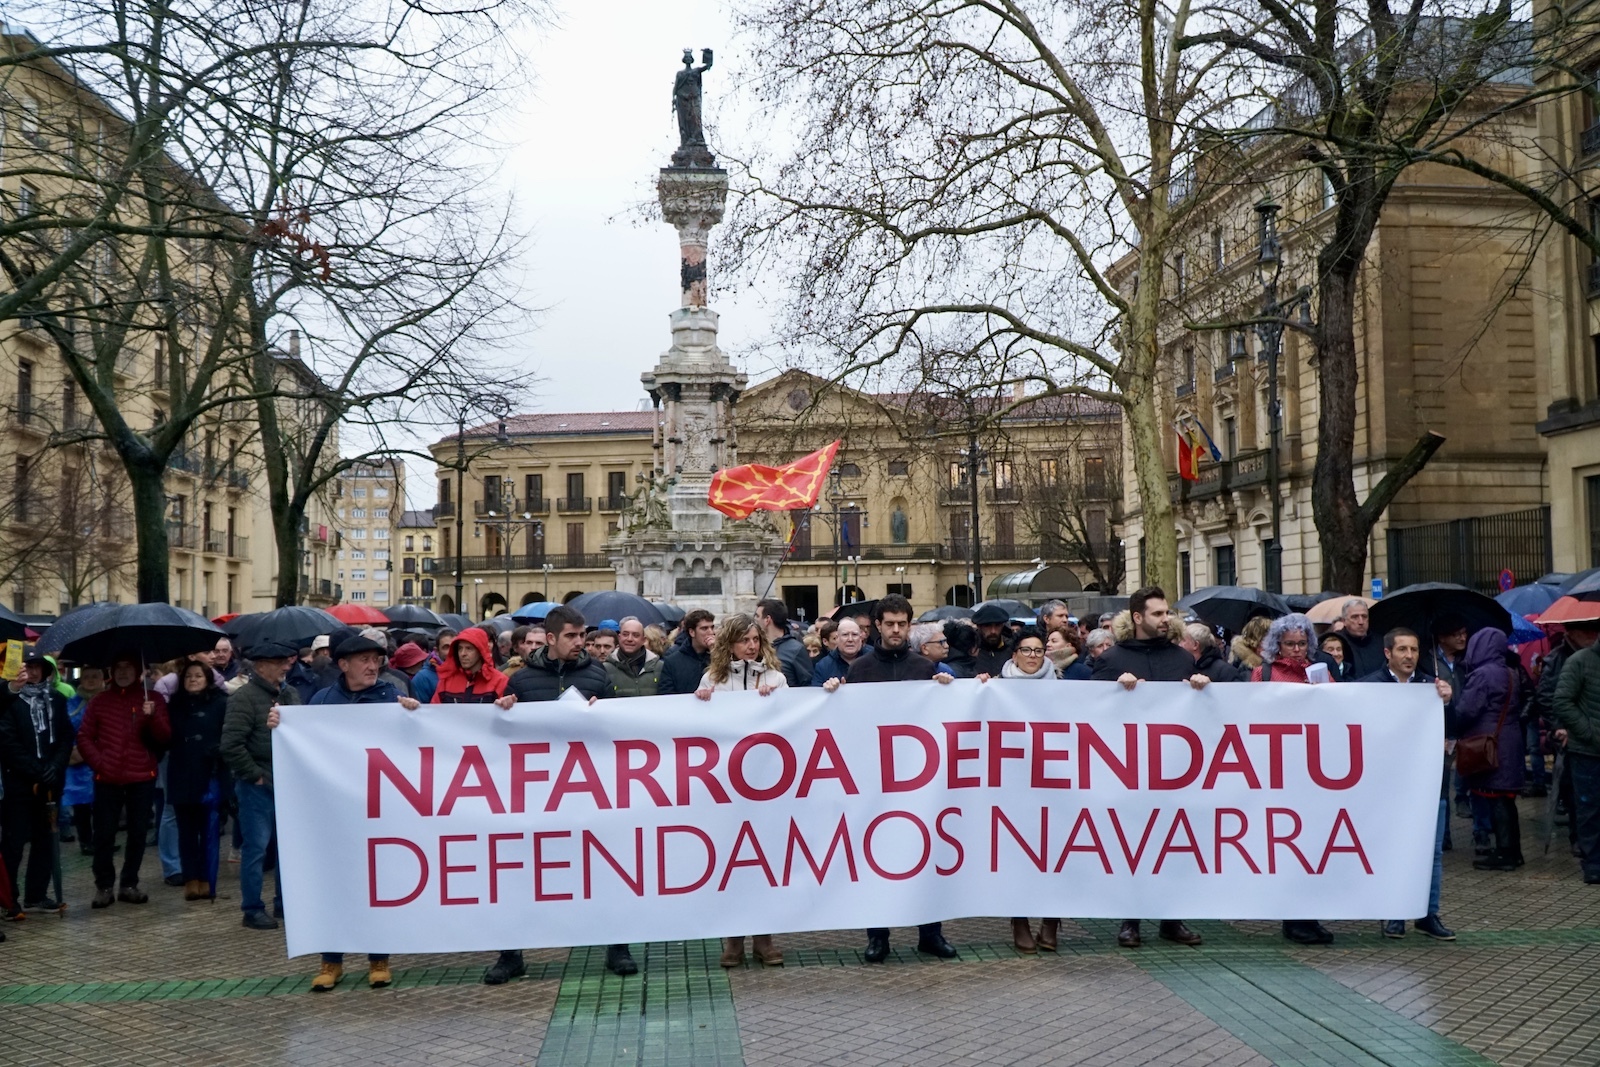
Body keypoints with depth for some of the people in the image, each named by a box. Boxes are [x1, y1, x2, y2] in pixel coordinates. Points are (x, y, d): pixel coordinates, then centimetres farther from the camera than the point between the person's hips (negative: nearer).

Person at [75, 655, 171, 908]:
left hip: (142, 778, 0)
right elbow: (84, 737, 9)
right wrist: (98, 762, -5)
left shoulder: (153, 699, 6)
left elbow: (165, 737, -3)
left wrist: (153, 717, -21)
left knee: (138, 834, 3)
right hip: (107, 779, 0)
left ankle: (129, 884, 13)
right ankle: (103, 886, 8)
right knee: (104, 834, -1)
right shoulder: (100, 702, 9)